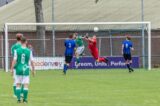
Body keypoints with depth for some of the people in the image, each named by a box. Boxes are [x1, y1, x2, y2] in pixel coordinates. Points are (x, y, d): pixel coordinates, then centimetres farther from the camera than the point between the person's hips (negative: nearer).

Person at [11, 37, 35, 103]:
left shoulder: (17, 50, -4)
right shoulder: (29, 51, -3)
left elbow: (14, 60, -6)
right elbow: (31, 62, 0)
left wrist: (12, 69, 2)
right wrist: (33, 70, 11)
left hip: (18, 70, 1)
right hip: (26, 70, -1)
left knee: (18, 85, 8)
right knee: (26, 85, 3)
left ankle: (18, 99, 3)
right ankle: (25, 99, 2)